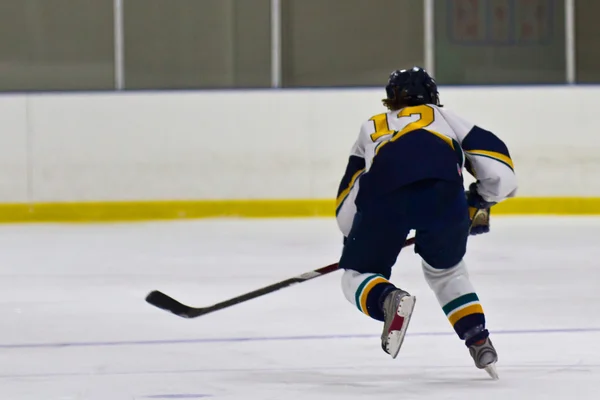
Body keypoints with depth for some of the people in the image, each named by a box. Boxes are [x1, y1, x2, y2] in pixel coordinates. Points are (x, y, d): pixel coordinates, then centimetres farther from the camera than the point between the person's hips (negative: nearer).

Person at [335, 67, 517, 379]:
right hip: (444, 191, 1)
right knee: (446, 271, 28)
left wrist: (354, 241, 47)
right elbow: (493, 157, 26)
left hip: (384, 192, -1)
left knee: (358, 275, 14)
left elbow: (348, 195, 33)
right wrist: (481, 203, 41)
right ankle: (479, 340, 14)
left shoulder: (372, 128, 41)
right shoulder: (442, 117, 38)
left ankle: (388, 300, -18)